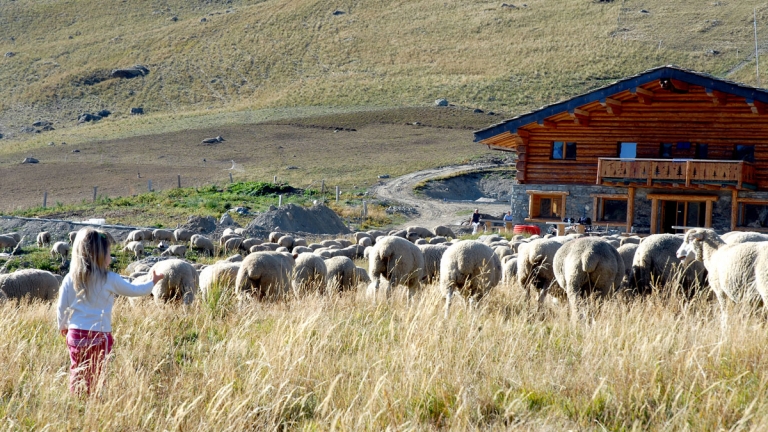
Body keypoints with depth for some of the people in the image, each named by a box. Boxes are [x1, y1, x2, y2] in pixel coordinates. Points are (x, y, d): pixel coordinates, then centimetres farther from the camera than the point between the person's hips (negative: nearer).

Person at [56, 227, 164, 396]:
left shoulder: (70, 279, 0)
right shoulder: (109, 280, -7)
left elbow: (62, 308, 5)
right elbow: (133, 290, 6)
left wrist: (63, 326, 24)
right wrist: (152, 282, 23)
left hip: (76, 334, 3)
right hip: (100, 335, -3)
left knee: (77, 372, 11)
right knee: (96, 374, 5)